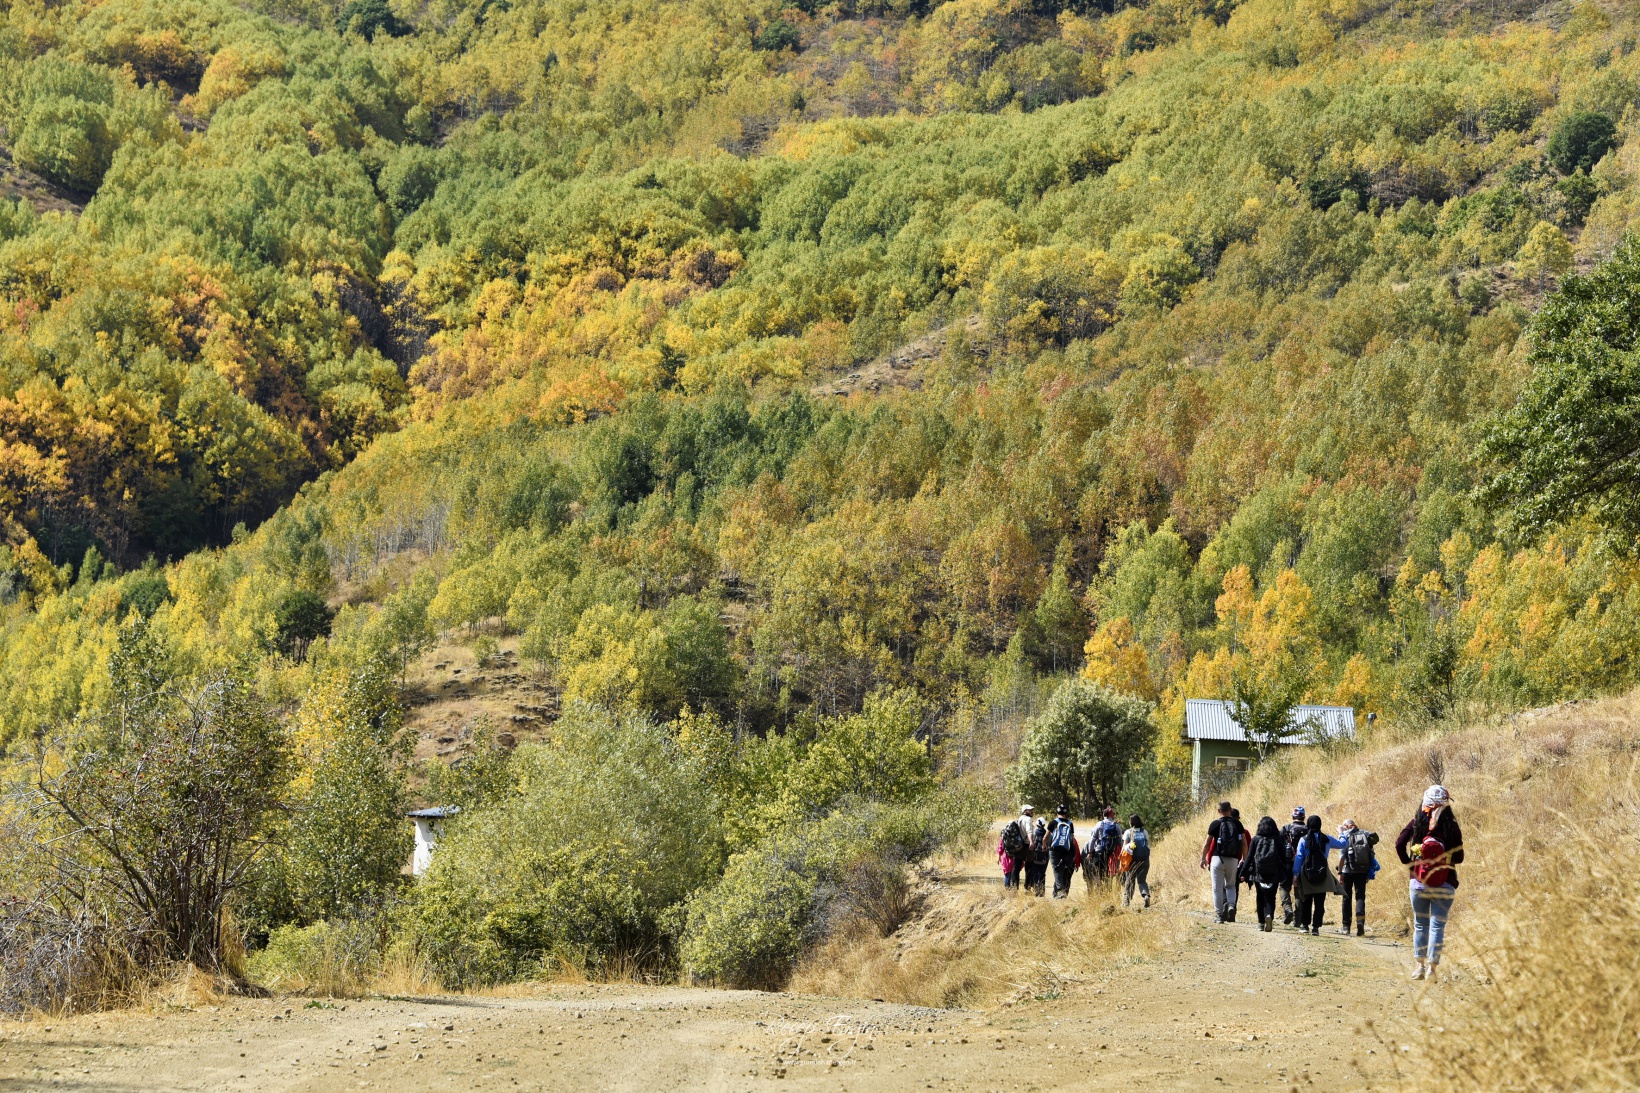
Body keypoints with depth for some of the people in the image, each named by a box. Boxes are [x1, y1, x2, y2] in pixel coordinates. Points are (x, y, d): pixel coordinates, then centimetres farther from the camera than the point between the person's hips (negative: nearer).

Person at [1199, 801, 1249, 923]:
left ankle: (1219, 914, 1)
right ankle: (1231, 905, -8)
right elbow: (1245, 844, 5)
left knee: (1218, 888, 4)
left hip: (1218, 859, -2)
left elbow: (1207, 844, 0)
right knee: (1231, 886, 17)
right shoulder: (1238, 824, 5)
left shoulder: (1215, 825, -2)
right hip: (1233, 860, 2)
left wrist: (1204, 859, 11)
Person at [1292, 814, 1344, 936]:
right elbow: (1341, 844, 18)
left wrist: (1295, 874, -3)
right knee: (1320, 902, 1)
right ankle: (1316, 927, -7)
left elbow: (1299, 858, -4)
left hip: (1306, 875, 0)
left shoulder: (1303, 840, -1)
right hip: (1322, 875, 0)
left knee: (1306, 902, 12)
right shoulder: (1326, 839, 3)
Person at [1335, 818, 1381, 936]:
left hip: (1348, 871, -2)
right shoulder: (1366, 835, 7)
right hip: (1363, 871, 2)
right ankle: (1360, 920, -24)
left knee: (1347, 898, 10)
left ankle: (1346, 926, 16)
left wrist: (1340, 873, -12)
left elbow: (1342, 856, -12)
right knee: (1360, 896, 1)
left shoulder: (1344, 836, -5)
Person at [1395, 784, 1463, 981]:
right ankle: (1431, 968, -2)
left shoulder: (1416, 824, -1)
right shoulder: (1451, 826, -6)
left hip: (1418, 883, 2)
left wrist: (1408, 864, 3)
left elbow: (1399, 844, -10)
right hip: (1444, 886, -2)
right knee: (1438, 926, 3)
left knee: (1420, 924, 13)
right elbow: (1459, 858, -7)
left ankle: (1420, 966, 14)